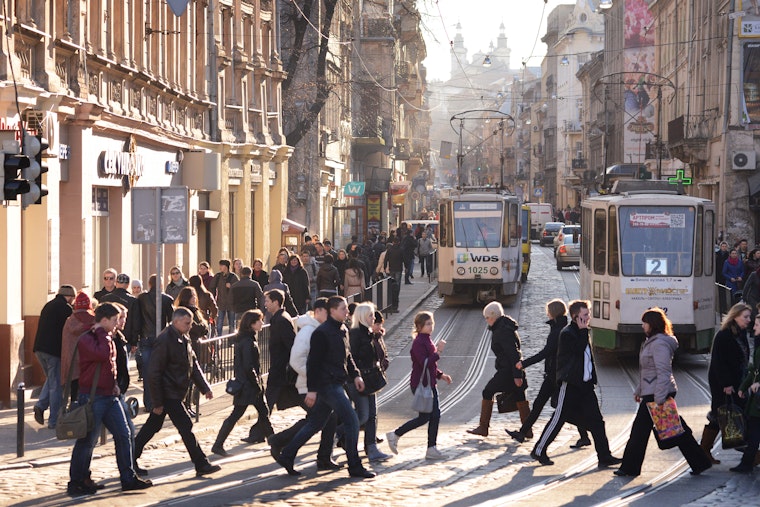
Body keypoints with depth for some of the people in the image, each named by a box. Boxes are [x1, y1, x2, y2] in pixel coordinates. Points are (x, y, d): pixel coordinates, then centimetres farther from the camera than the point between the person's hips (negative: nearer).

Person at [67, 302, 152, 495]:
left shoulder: (108, 339, 16)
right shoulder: (86, 340, -14)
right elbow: (103, 354, -31)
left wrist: (114, 385, 14)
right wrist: (102, 333, -19)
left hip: (110, 396, 9)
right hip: (92, 397, -9)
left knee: (123, 435, 7)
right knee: (87, 441, -3)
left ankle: (128, 479, 14)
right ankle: (76, 483, 8)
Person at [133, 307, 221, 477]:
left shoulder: (184, 339, 9)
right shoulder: (165, 340, -20)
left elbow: (193, 364, 18)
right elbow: (154, 372, -20)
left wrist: (205, 387, 11)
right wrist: (157, 402, -19)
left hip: (176, 392, 10)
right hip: (168, 393, -10)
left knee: (152, 426, 15)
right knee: (186, 426, -6)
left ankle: (130, 461, 24)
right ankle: (201, 465, 0)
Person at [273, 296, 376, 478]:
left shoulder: (343, 330, 13)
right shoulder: (322, 333, -15)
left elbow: (347, 356, 25)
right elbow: (313, 362, -16)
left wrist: (355, 375, 13)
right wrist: (312, 389, -18)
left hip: (335, 384, 10)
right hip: (328, 385, -10)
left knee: (315, 423, 14)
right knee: (351, 421, -8)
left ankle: (286, 456, 21)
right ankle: (355, 466, -1)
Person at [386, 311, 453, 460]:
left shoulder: (427, 341, 14)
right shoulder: (419, 342, -17)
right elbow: (424, 363, -26)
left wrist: (441, 375, 14)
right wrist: (438, 352, -25)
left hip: (429, 383, 10)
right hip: (420, 384, -10)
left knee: (435, 415, 6)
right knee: (424, 417, -6)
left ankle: (432, 449, 9)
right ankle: (395, 435, 6)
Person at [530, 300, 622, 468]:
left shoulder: (581, 333, 16)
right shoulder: (567, 334, -11)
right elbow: (579, 350, -25)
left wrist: (592, 379, 17)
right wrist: (583, 330, -18)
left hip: (585, 383, 8)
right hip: (570, 384, -8)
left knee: (596, 420, 2)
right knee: (559, 418, -2)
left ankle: (604, 456, 2)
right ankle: (539, 451, 10)